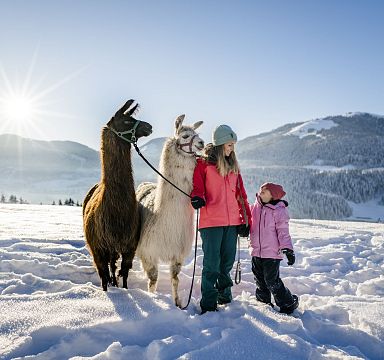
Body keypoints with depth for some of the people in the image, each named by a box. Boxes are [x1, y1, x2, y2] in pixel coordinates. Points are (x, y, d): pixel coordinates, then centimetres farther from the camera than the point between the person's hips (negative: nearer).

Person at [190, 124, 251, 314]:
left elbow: (241, 194, 17)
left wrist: (246, 220, 13)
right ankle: (208, 304, 7)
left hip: (232, 222, 5)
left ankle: (224, 295, 31)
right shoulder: (204, 164, -1)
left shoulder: (233, 166, 16)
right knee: (212, 263, -3)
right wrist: (197, 198, -26)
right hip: (211, 221, -5)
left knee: (227, 261, 13)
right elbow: (197, 186, -3)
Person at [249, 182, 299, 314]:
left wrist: (287, 249, -18)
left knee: (272, 281, -3)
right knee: (260, 280, 17)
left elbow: (283, 231, -12)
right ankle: (263, 302, 35)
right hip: (256, 252, 6)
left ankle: (288, 303, 16)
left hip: (272, 253, -6)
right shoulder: (255, 208, 7)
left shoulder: (278, 210, -10)